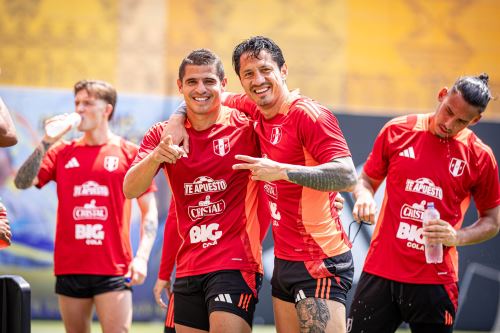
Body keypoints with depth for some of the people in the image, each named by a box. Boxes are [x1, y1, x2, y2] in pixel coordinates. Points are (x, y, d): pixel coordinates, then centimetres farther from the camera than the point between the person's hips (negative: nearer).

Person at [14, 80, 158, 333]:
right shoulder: (61, 152, 12)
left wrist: (142, 256, -10)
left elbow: (149, 210, 2)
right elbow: (22, 182, 1)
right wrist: (46, 142, -7)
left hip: (113, 269, -3)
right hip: (69, 267, 3)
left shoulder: (129, 153, 3)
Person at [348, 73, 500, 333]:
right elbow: (366, 179, 15)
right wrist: (364, 196, -8)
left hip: (435, 281, -1)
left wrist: (457, 237, -11)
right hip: (381, 270, 1)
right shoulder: (397, 131, 3)